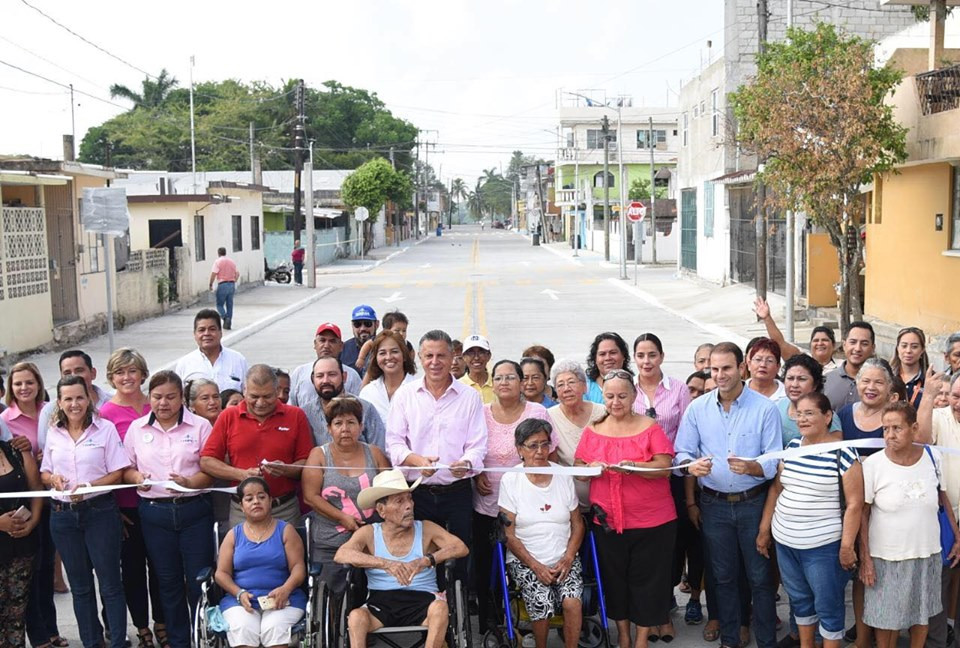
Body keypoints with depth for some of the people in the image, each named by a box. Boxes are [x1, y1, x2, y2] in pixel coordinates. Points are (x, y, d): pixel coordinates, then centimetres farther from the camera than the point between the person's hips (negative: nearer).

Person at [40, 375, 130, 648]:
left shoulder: (105, 428, -4)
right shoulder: (53, 433, 7)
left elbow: (117, 473, -5)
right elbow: (44, 472, 14)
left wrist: (89, 487, -20)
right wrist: (53, 478, -9)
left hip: (99, 511, -4)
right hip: (63, 514, 4)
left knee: (110, 583, -1)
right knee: (80, 585, 12)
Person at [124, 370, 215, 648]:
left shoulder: (200, 426, -1)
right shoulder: (137, 428, 8)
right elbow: (126, 468, 11)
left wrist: (190, 482, -20)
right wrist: (138, 478, -10)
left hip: (193, 509, -2)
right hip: (154, 512, 3)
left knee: (199, 580, 0)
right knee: (168, 581, 12)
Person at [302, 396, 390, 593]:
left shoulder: (374, 454, 9)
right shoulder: (319, 455, 3)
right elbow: (310, 496, -4)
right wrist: (343, 518, -12)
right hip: (330, 545, -1)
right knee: (336, 596, -1)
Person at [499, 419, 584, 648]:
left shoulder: (564, 476, 6)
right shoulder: (510, 480, -2)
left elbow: (577, 524, 10)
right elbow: (509, 535, -3)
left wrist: (568, 558, -6)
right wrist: (535, 566, -11)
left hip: (564, 559, 2)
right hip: (525, 559, -2)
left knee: (572, 602, -25)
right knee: (541, 603, -27)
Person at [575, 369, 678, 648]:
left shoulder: (650, 427, -3)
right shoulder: (593, 430, 5)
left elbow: (664, 467, -11)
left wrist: (632, 466, -27)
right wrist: (592, 468, -15)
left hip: (651, 520, -2)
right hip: (607, 520, 3)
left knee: (646, 578, 4)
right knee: (614, 578, 10)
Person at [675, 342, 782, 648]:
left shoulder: (765, 408, -7)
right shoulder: (697, 408, 0)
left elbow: (775, 461, -10)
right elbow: (682, 453, 1)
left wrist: (752, 468, -30)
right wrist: (692, 465, -22)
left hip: (754, 502, -2)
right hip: (714, 504, 3)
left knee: (760, 577, 5)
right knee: (723, 576, 15)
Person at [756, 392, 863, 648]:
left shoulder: (843, 453, -12)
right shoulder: (792, 446, 6)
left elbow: (854, 503, -13)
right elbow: (776, 488, 12)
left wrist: (847, 546, -15)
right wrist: (764, 529, 12)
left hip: (824, 546, -6)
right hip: (784, 542, 6)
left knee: (828, 606, 6)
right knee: (799, 599, 19)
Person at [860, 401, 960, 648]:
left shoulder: (932, 457, -6)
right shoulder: (873, 464, -14)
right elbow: (862, 514, -8)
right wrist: (865, 558, -9)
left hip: (927, 554, 3)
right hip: (886, 557, -2)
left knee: (922, 615, 18)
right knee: (886, 618, 8)